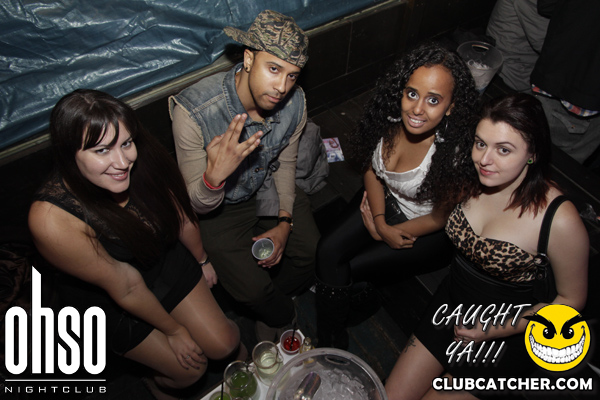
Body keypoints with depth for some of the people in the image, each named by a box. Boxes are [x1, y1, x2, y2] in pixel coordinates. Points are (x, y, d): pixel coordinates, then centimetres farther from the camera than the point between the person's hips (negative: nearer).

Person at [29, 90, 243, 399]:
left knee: (222, 345, 4)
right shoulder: (51, 218, -38)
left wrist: (203, 260, 12)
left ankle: (232, 336, 43)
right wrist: (174, 330, -10)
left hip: (167, 260, 3)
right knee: (191, 370, 6)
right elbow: (126, 287, -26)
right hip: (107, 302, -2)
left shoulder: (144, 163, -27)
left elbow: (182, 216, -6)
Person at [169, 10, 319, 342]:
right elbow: (198, 204, -25)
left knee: (314, 254, -4)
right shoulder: (192, 112, -34)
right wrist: (216, 175, -49)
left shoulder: (294, 102, -19)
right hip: (220, 205, -4)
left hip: (269, 189, 5)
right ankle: (284, 318, 28)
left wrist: (285, 223, -9)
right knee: (252, 290, -12)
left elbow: (285, 163, 0)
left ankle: (268, 308, 27)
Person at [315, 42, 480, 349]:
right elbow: (371, 168, -1)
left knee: (345, 270, -11)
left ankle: (331, 346, 21)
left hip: (432, 234, -4)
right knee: (327, 251, -13)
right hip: (385, 200, 5)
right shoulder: (389, 117, -19)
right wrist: (380, 222, -11)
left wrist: (390, 232, -7)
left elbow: (441, 218, -16)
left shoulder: (455, 153, -33)